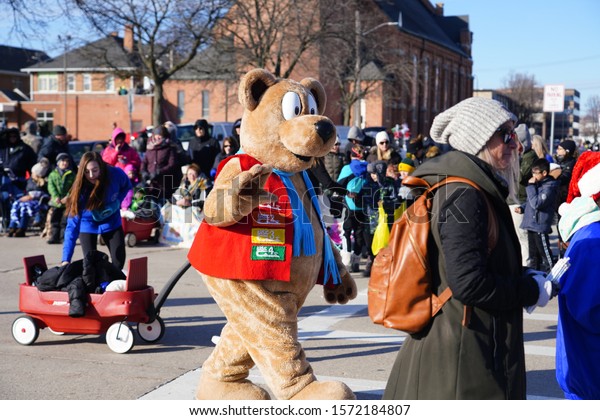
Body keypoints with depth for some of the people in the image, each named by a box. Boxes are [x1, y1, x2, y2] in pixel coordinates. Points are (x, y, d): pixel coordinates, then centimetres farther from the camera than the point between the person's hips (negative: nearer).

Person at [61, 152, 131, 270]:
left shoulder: (116, 174, -26)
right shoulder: (79, 189, -30)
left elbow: (127, 186, 2)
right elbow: (72, 225, -32)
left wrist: (117, 201, -16)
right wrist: (66, 259, -39)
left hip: (111, 223, 2)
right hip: (87, 225, -2)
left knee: (118, 261, -1)